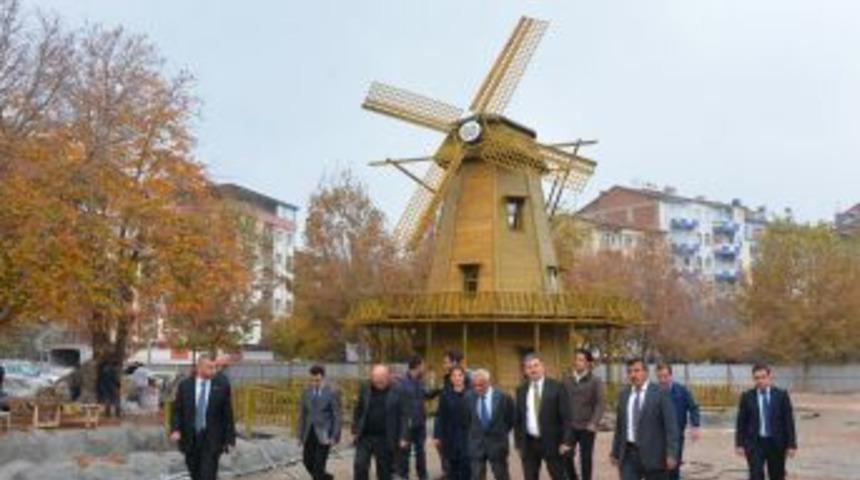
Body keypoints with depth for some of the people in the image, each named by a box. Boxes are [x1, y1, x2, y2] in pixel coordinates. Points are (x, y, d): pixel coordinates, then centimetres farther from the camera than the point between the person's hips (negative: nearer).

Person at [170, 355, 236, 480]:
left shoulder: (222, 386, -4)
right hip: (190, 439, 2)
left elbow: (228, 414, -1)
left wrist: (229, 439, -2)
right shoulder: (184, 385, 1)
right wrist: (175, 429, -14)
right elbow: (177, 410, 3)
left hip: (212, 440, -2)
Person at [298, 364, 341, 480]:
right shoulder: (306, 392, 3)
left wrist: (334, 437, -13)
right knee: (308, 461, 9)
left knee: (319, 464, -7)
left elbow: (337, 416, -9)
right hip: (309, 433, 5)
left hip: (324, 434, -5)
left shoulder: (332, 393, -11)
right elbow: (302, 414, 8)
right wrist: (300, 435, 7)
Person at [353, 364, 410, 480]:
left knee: (384, 471, 8)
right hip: (365, 437, 2)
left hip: (385, 439, -2)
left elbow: (403, 416, -5)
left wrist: (402, 437, -10)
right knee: (359, 466, -7)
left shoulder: (396, 393, -7)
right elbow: (358, 411, 9)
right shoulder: (364, 390, 2)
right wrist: (355, 430, 4)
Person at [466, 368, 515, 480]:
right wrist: (474, 433, 9)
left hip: (497, 443, -2)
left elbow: (511, 418, 3)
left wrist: (502, 434, 6)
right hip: (476, 444, 2)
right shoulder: (470, 397, -3)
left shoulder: (503, 397, -10)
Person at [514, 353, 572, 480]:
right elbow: (518, 419, 10)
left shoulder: (557, 387, -6)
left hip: (551, 442, -3)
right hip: (529, 443, 3)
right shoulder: (521, 390, 6)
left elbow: (566, 417, -8)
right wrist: (519, 443, 6)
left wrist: (566, 441, -13)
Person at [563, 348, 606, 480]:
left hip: (586, 427, -2)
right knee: (566, 456, 0)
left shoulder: (595, 381, -2)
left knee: (586, 459, 6)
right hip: (569, 426, 2)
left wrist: (594, 423, -17)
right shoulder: (567, 380, 5)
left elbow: (600, 403, -7)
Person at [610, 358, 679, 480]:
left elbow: (671, 426, -10)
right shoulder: (623, 395, 10)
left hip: (653, 455, -4)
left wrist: (671, 454, -17)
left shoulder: (660, 394, -7)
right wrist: (615, 452, 13)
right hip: (628, 454, 4)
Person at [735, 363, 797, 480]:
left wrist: (791, 444, -4)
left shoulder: (781, 395, 0)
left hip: (776, 444, 1)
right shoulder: (747, 396, 0)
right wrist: (739, 444, -4)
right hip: (754, 443, -1)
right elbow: (741, 422, 2)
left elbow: (789, 421, 0)